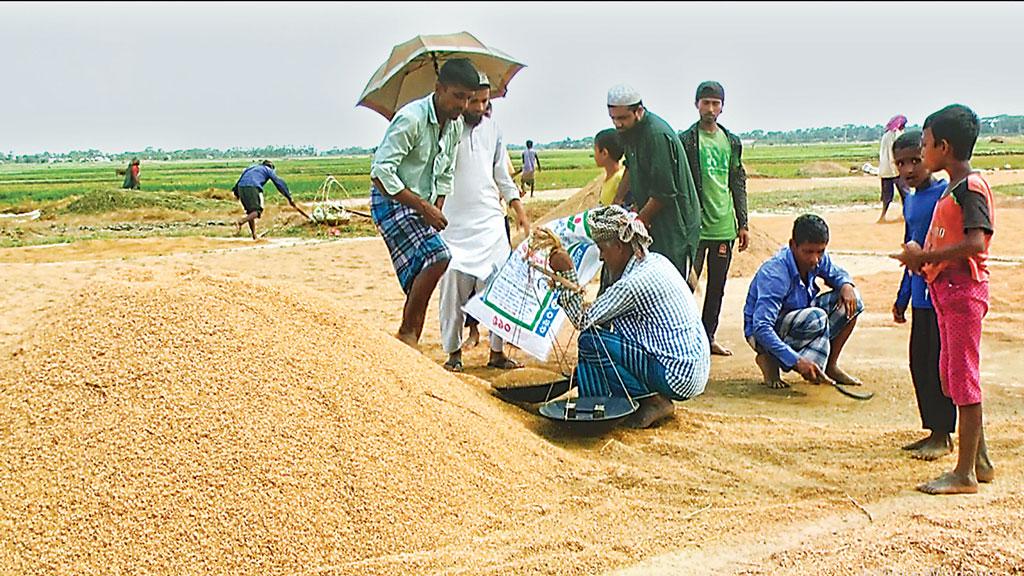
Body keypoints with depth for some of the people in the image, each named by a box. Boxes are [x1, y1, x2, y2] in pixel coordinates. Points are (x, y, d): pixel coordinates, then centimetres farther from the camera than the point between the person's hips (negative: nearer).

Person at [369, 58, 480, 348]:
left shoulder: (456, 125, 5)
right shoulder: (411, 119, -20)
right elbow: (381, 171, -24)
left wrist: (436, 210, 2)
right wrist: (423, 206, -22)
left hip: (421, 205, 8)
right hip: (391, 201, -8)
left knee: (420, 283, 4)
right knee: (437, 257, -24)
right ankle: (407, 333, -12)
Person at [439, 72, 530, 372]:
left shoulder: (492, 128, 11)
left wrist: (519, 211, 13)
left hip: (490, 220, 4)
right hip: (453, 223, -4)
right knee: (453, 288, -2)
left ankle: (497, 352, 5)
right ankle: (453, 352, 10)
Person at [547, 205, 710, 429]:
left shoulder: (633, 283, -20)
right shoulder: (655, 261, 8)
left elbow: (582, 321, -13)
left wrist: (566, 272, -11)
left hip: (679, 376, -10)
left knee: (590, 341, -13)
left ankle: (653, 401, -3)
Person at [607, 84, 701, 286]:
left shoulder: (657, 135, -22)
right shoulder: (629, 130, 7)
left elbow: (665, 191, -22)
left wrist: (638, 221, -12)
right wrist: (617, 201, 17)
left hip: (675, 222, -9)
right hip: (652, 220, 9)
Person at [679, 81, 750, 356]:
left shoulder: (731, 142, 11)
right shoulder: (685, 140, -5)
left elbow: (738, 184, 15)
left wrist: (742, 224, 12)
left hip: (724, 227, 5)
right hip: (695, 227, -5)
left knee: (717, 287, 11)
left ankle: (708, 338, 21)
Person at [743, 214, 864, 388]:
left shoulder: (817, 259, -9)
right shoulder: (774, 274, -32)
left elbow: (836, 273, 15)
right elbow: (761, 328, -38)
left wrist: (846, 285, -11)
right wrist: (797, 361, -44)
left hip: (800, 325, 8)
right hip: (762, 335, -8)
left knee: (851, 300, -4)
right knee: (817, 317, -34)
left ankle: (830, 365, 5)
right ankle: (770, 360, -13)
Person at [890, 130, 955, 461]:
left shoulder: (945, 195, -11)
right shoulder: (909, 200, 14)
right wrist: (901, 299, 25)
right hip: (920, 295, 8)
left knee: (939, 364, -2)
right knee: (919, 363, 12)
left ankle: (943, 436, 9)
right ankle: (933, 431, 24)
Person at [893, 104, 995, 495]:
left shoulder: (971, 187, -14)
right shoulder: (951, 189, 16)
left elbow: (976, 243, -25)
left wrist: (925, 256, -19)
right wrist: (922, 259, 2)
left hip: (964, 289, -10)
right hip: (944, 289, 10)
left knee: (963, 378, -5)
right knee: (950, 376, 15)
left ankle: (965, 474, 2)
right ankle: (980, 461, 25)